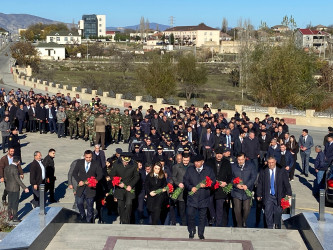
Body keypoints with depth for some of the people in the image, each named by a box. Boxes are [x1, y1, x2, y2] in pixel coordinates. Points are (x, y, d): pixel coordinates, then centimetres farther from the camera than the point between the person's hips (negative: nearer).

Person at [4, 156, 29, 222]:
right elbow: (18, 180, -27)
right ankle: (15, 218, 9)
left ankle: (10, 216, 25)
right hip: (15, 188, -8)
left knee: (10, 203, 17)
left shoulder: (7, 168, 3)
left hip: (8, 188, 8)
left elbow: (5, 178, 12)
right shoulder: (15, 169, -23)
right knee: (15, 203, 2)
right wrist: (25, 188, -28)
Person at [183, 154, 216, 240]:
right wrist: (191, 187, -11)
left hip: (204, 197, 0)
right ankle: (191, 232, 15)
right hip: (192, 197, 0)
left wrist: (206, 185, -14)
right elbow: (185, 181, 6)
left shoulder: (208, 170, 5)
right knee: (190, 214, -3)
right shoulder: (190, 170, 7)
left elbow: (213, 181, 4)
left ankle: (201, 233, 19)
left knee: (202, 216, 6)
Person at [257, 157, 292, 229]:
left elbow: (287, 183, 1)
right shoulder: (263, 172, 0)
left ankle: (277, 227, 28)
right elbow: (260, 184, 5)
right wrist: (259, 195, 4)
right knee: (268, 213, -1)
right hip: (268, 196, 0)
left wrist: (289, 194, -3)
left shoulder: (282, 171, -2)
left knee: (278, 213, 6)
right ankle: (269, 227, 13)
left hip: (278, 196, 0)